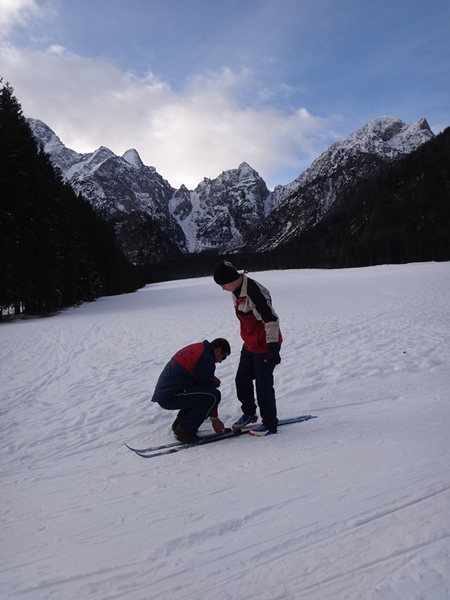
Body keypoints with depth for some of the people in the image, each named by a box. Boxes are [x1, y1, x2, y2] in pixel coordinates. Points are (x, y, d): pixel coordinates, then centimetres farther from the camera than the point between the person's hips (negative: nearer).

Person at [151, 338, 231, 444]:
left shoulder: (197, 348, 15)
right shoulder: (205, 359, -14)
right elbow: (210, 390, -8)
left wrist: (211, 378, 8)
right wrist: (214, 419, 2)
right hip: (170, 396, -10)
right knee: (213, 395, -16)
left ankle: (179, 423, 17)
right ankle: (185, 430, -8)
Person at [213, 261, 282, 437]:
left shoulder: (253, 291, -28)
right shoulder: (236, 290, 2)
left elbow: (271, 319, -27)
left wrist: (273, 347, -27)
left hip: (264, 345, -9)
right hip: (250, 344, 9)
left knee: (263, 385, 0)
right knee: (242, 380, 16)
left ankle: (270, 424, 17)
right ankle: (249, 413, 36)